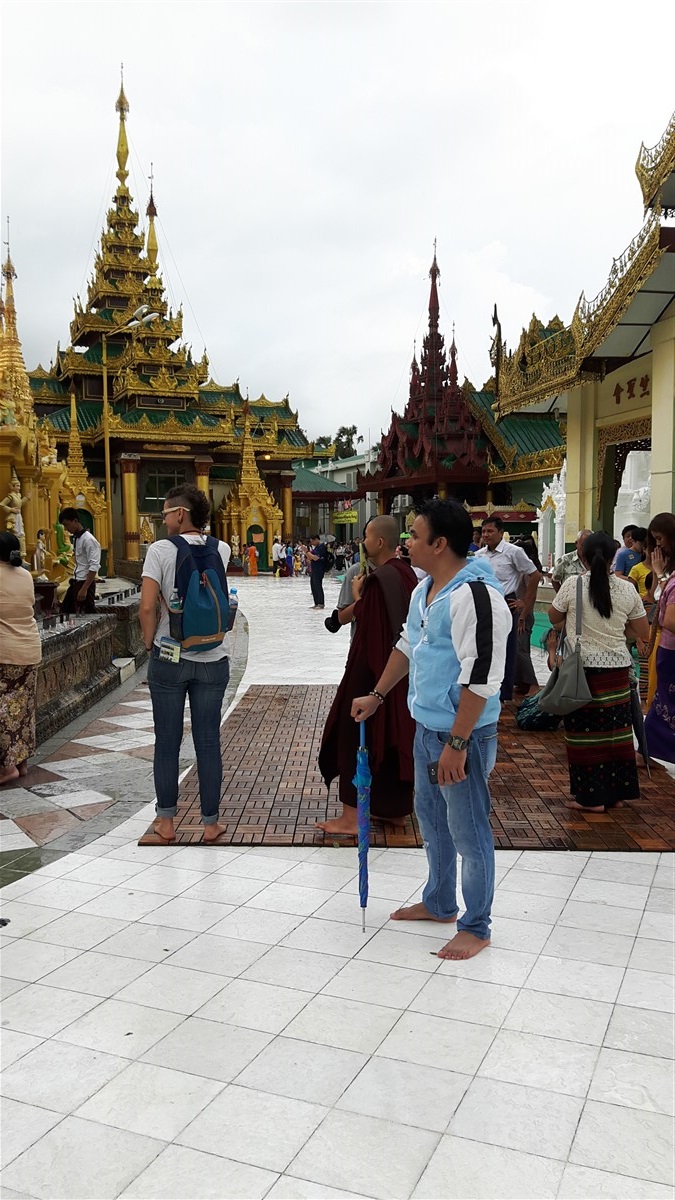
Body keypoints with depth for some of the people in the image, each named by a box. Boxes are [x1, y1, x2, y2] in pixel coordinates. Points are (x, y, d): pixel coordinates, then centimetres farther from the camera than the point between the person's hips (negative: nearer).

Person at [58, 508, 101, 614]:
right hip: (75, 582, 9)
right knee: (65, 611, 9)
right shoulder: (74, 538, 11)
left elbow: (94, 567, -20)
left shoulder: (88, 540, -15)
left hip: (86, 583, -9)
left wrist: (84, 588, -23)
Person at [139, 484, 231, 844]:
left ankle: (165, 824, 19)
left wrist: (150, 645, 0)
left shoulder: (160, 550, -9)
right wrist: (196, 531, 13)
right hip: (212, 660, 2)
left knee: (167, 743, 9)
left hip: (168, 659, -2)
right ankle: (210, 824, 16)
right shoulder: (221, 550, 1)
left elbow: (148, 607, -13)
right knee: (208, 743, 8)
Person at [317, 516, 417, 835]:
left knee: (357, 735, 0)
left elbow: (365, 621, -17)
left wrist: (357, 594, -3)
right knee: (395, 734, 16)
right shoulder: (406, 573, 6)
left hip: (373, 670, -9)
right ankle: (397, 809, 25)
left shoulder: (379, 580, -21)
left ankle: (351, 816, 5)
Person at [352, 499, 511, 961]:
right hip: (426, 727, 10)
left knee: (468, 832, 4)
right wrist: (377, 696, 23)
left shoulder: (473, 595, -24)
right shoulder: (425, 588, 8)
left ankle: (476, 928, 21)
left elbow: (481, 677, -26)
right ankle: (439, 903, 42)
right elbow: (408, 645, 22)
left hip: (464, 734, -10)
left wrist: (456, 744, -24)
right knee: (431, 818, 23)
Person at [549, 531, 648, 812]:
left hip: (582, 667, -3)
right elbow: (643, 632, 6)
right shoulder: (627, 589, -2)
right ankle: (614, 790, 24)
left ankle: (592, 796, 11)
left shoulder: (572, 585, -9)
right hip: (617, 668, 3)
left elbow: (554, 618, 6)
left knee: (586, 731, 5)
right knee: (615, 730, 13)